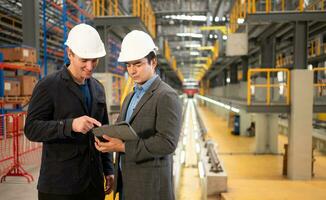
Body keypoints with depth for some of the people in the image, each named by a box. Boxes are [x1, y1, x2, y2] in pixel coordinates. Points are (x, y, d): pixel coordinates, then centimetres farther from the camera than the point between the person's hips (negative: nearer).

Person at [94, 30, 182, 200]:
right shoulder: (130, 97, 14)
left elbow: (167, 143, -22)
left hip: (150, 186, -7)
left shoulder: (167, 97, -13)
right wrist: (106, 138, -7)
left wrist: (124, 147, -22)